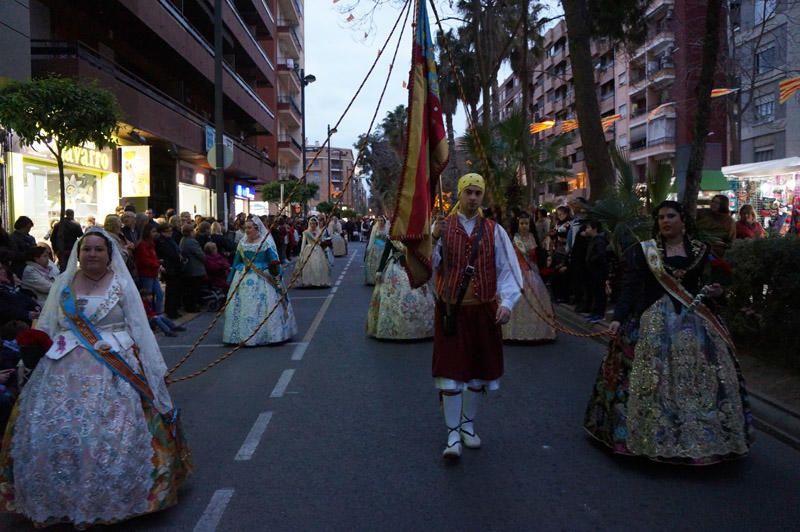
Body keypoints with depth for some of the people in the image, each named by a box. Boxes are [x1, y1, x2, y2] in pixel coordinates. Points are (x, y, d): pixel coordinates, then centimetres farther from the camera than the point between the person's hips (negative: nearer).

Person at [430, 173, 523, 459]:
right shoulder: (441, 227, 0)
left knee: (478, 371, 13)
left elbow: (508, 269, 1)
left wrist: (507, 302, -13)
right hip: (450, 312, -2)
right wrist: (433, 241, -23)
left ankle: (468, 424, 32)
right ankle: (453, 433, 9)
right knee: (451, 371, -2)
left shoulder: (494, 231, 2)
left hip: (484, 312, 2)